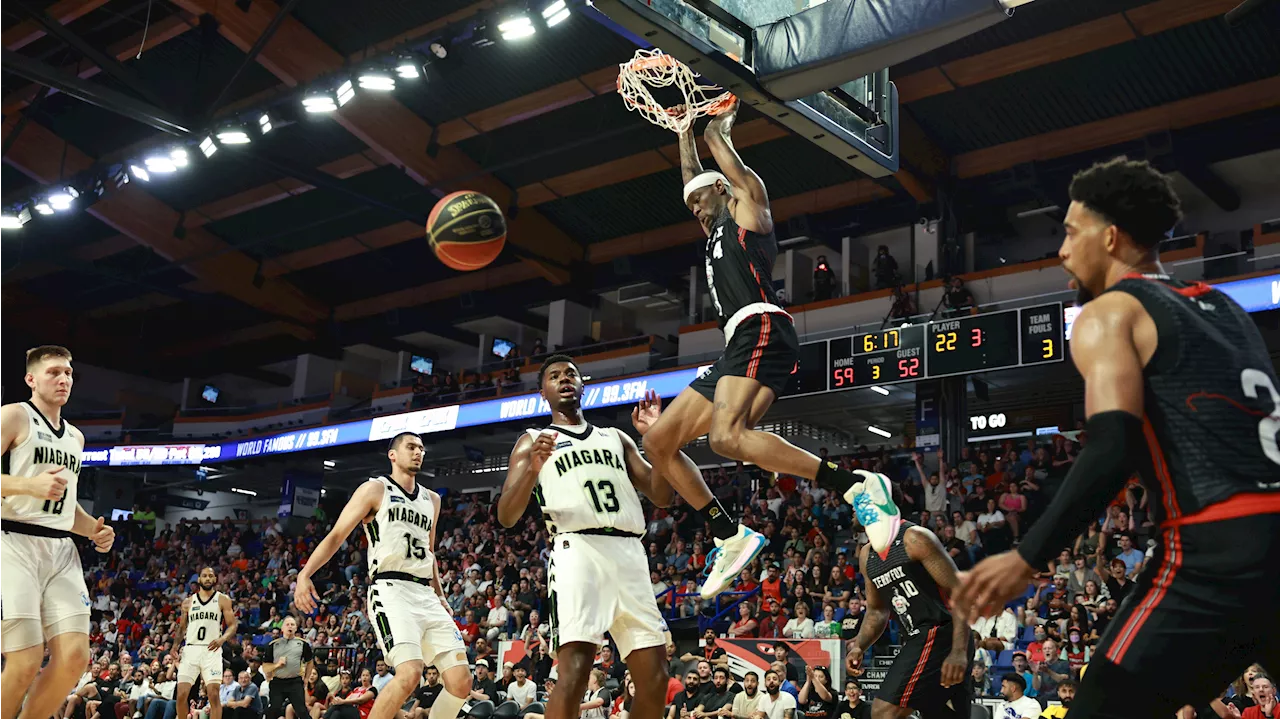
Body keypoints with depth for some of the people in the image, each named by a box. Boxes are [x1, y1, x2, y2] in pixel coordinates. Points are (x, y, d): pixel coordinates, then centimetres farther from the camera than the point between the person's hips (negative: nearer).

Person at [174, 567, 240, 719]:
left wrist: (222, 639, -18)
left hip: (211, 651, -2)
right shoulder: (188, 602, 14)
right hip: (190, 650, 3)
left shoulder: (223, 600, 5)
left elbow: (233, 625, 1)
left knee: (213, 694, -8)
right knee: (182, 694, -3)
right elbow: (181, 627, 20)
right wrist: (175, 645, 2)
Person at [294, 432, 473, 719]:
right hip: (390, 591, -6)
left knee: (461, 682, -4)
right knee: (410, 673, -27)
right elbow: (336, 536, -1)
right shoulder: (375, 489, 5)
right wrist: (305, 574, -15)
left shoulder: (431, 499, 22)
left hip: (426, 596, 6)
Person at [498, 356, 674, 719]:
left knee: (655, 678, 1)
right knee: (573, 676, -20)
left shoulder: (616, 438, 25)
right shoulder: (533, 441, 15)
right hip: (578, 551, -4)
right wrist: (532, 470, -15)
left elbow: (661, 497, 19)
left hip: (629, 554, 5)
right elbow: (506, 517, 3)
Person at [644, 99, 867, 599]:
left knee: (727, 436, -33)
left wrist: (722, 120, 39)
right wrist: (683, 130, 55)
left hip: (760, 332, -10)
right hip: (735, 349, 10)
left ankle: (856, 485, -35)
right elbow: (692, 177, 47)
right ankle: (730, 538, 2)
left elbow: (718, 135, 18)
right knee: (658, 444, 5)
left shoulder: (746, 201, 12)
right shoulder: (715, 232, 34)